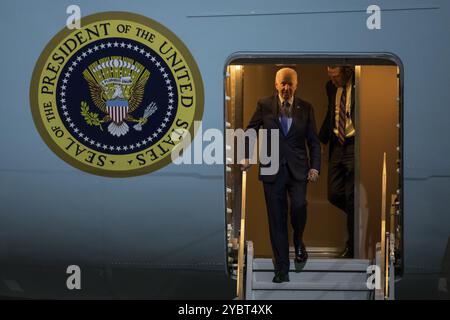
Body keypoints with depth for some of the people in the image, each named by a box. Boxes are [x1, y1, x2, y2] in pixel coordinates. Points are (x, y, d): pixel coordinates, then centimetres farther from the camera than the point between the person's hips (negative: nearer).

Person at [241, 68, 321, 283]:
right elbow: (250, 131, 11)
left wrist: (315, 167, -2)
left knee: (298, 205, -23)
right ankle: (281, 269, 11)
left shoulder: (305, 108, 5)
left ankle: (298, 242, 10)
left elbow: (313, 141, 8)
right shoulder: (264, 105, 3)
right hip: (272, 169, 0)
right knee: (276, 219, 2)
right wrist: (246, 156, -1)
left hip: (297, 168, 0)